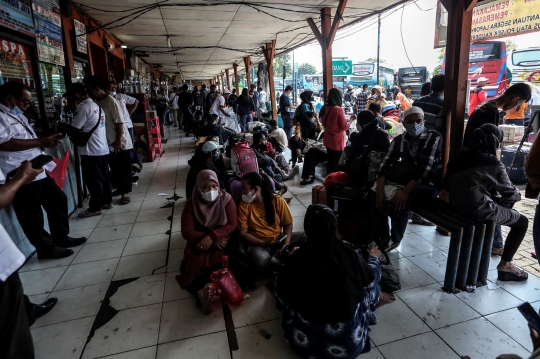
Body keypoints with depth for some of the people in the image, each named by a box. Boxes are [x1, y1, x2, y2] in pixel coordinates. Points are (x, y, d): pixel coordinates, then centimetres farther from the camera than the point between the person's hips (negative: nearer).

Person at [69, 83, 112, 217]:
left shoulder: (83, 108, -15)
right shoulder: (96, 106, 14)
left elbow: (74, 129, -14)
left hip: (91, 151, -9)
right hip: (103, 148, 9)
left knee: (93, 180, -1)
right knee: (103, 176, 16)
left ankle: (95, 208, 6)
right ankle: (107, 201, 25)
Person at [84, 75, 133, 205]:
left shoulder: (111, 101, -15)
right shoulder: (95, 102, 7)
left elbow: (119, 122, -18)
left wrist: (118, 141, -19)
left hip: (120, 142, -7)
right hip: (108, 143, 7)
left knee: (123, 168, 2)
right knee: (114, 168, 16)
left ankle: (125, 192, 10)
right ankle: (120, 188, 31)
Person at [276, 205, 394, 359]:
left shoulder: (298, 256, -18)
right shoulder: (347, 252, -16)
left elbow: (281, 289, 0)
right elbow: (372, 276, 5)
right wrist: (374, 257, 28)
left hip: (307, 337, 0)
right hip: (347, 338, 1)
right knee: (369, 283, 17)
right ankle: (376, 299, 50)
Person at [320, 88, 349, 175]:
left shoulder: (324, 108, 2)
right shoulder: (339, 110, -19)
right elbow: (344, 126, -12)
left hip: (328, 140, 7)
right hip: (337, 141, -7)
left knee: (330, 162, 17)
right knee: (334, 163, 3)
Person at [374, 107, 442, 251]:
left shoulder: (434, 138, -12)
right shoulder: (398, 140, 1)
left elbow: (426, 168, -23)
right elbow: (385, 165, -10)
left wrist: (406, 191, -33)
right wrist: (379, 191, -24)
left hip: (429, 184, -5)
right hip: (406, 181, 5)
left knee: (400, 200, -31)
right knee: (375, 194, -13)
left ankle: (395, 238, -7)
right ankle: (381, 235, 2)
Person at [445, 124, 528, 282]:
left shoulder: (460, 156, 5)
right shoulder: (492, 163, -14)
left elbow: (447, 184, 15)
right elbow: (508, 192, -2)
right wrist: (517, 194, 24)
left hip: (457, 204, 8)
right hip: (478, 209, -7)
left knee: (500, 202, 32)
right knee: (522, 221, 14)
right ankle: (505, 265, 19)